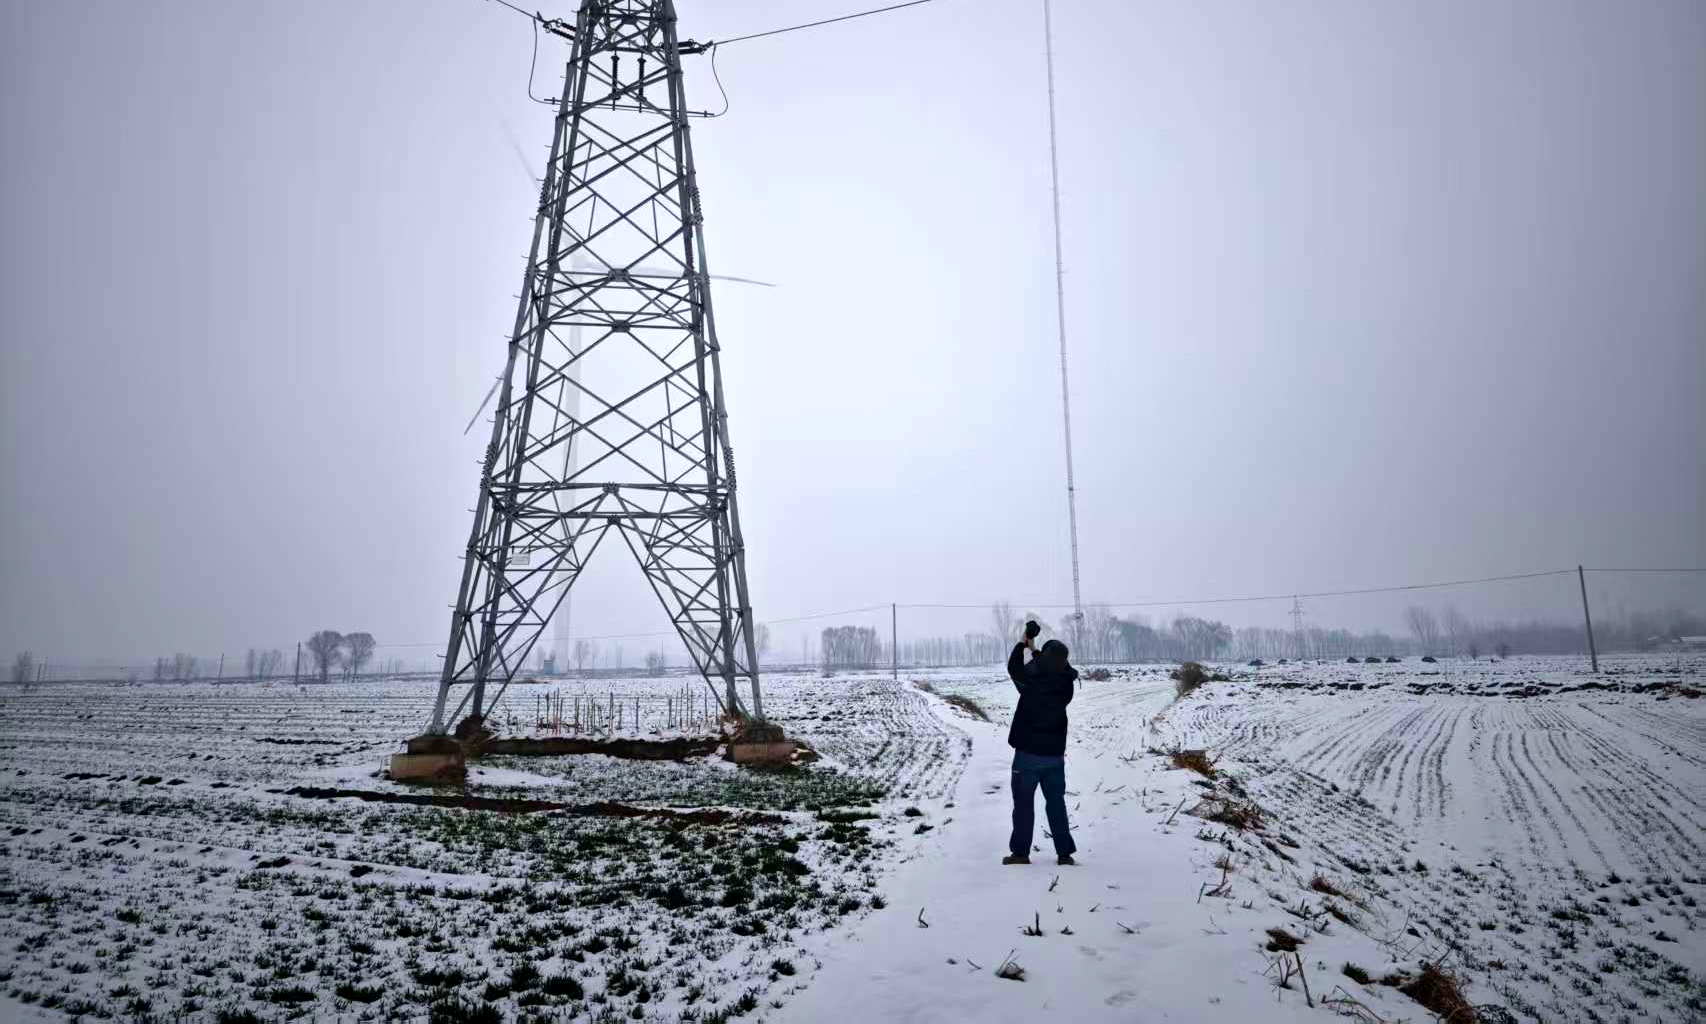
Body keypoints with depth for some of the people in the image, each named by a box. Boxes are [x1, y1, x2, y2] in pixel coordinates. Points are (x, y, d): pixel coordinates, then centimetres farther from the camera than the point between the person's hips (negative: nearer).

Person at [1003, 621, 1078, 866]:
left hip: (1028, 753, -4)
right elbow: (1048, 674, 15)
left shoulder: (1030, 682, -16)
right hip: (1055, 754, 4)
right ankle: (1064, 853, 12)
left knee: (1023, 803, 6)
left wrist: (1024, 642, 13)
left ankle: (1020, 852, 8)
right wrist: (1033, 649, 23)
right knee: (1056, 804, 12)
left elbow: (1014, 667, 3)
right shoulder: (1066, 685, -5)